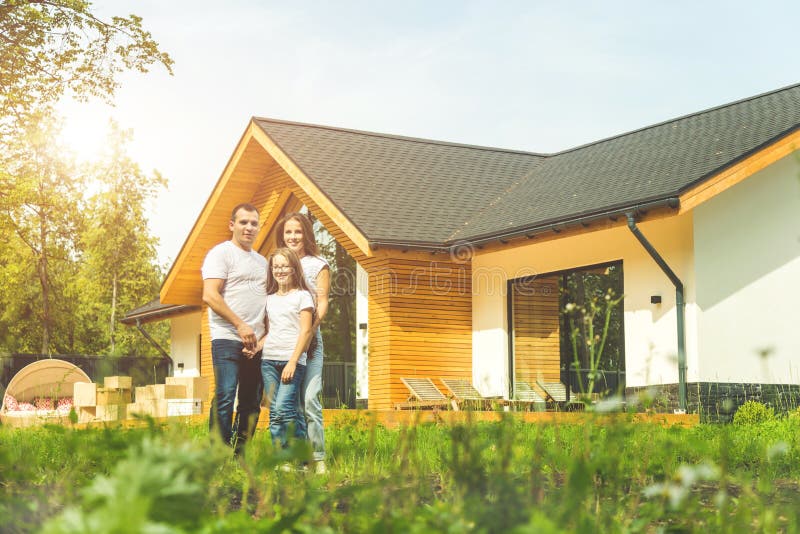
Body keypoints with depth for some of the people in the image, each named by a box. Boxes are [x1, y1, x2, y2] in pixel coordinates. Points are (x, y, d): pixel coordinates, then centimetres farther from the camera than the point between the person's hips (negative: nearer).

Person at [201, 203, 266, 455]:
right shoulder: (220, 253, -1)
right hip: (228, 339, -7)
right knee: (225, 398, -13)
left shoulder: (262, 261, 22)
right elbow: (210, 295, -12)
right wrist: (240, 325, -16)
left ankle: (240, 456, 12)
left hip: (256, 343, 7)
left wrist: (265, 336, 6)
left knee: (251, 403, 6)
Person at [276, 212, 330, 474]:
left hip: (309, 338, -3)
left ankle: (318, 459, -8)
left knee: (310, 400, -12)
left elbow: (322, 304, 0)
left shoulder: (318, 265, 8)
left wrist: (311, 329, -17)